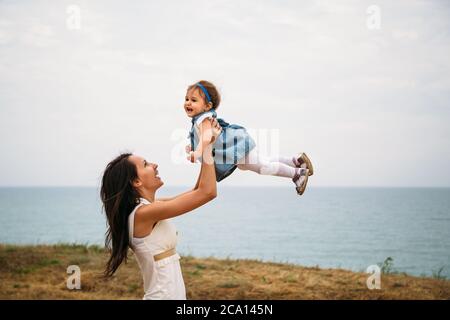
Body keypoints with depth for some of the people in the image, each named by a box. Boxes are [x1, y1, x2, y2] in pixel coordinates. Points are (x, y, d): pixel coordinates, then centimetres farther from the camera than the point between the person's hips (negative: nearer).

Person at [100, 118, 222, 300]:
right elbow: (207, 192, -22)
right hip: (164, 295, -9)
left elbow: (197, 192, 12)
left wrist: (208, 144, 6)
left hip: (171, 293, 9)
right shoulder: (143, 213, -20)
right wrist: (207, 145, -13)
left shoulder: (148, 208, 6)